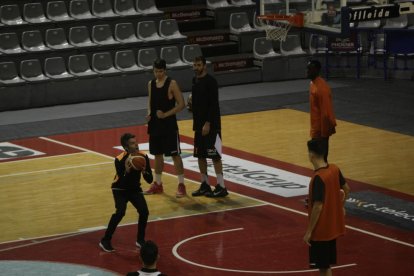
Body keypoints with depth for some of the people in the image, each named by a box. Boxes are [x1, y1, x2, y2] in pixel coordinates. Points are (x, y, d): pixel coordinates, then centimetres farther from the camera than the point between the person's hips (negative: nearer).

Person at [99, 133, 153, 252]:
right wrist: (127, 171, -47)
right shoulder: (119, 160, -27)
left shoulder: (143, 156, -16)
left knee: (144, 211, -12)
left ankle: (140, 240, 9)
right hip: (120, 189, -4)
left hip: (135, 189, 4)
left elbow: (150, 180, -14)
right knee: (120, 212, -24)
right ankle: (105, 241, -13)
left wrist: (144, 171, -33)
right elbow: (122, 182, -30)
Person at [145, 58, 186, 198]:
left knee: (175, 155, -2)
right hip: (155, 125, 6)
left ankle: (181, 185, 2)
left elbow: (181, 104, -12)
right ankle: (157, 184, 24)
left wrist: (165, 114, -19)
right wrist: (149, 113, -3)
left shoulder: (172, 84, -11)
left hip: (169, 125, -6)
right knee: (157, 155, 14)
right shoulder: (151, 84, 7)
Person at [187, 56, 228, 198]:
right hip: (198, 123, 8)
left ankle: (221, 187, -3)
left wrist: (208, 123, -21)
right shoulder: (195, 80, 10)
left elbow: (214, 104, -18)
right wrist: (191, 104, 3)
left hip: (211, 124, -8)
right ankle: (205, 185, 20)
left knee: (214, 156, -7)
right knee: (200, 155, 11)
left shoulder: (210, 81, -15)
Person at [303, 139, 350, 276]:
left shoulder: (318, 178, -24)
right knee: (325, 265, 19)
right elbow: (346, 189, 14)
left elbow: (318, 207, -25)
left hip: (321, 229, -8)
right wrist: (341, 207, 30)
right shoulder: (334, 169, 0)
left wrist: (309, 231, -19)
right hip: (332, 226, 8)